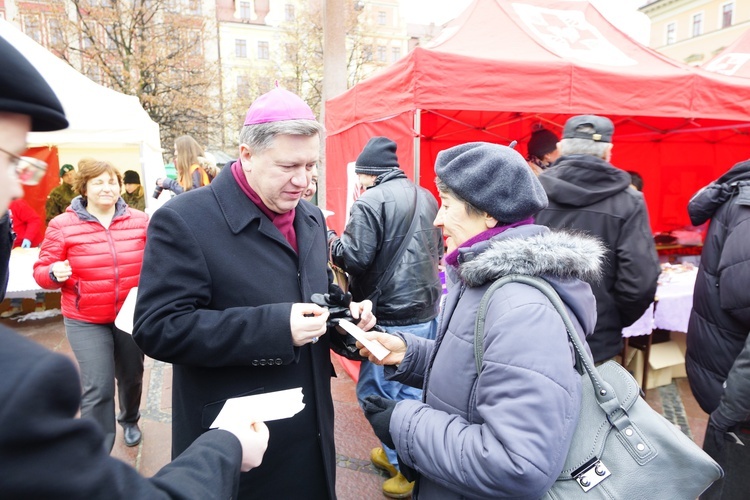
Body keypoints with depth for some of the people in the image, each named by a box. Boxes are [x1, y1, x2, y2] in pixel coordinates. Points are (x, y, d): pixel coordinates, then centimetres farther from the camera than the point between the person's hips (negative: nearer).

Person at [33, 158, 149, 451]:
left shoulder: (140, 221, -3)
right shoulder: (62, 225, -8)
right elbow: (41, 271, -3)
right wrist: (54, 273, -25)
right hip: (85, 321, -2)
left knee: (132, 376, 20)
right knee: (98, 388, -6)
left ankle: (130, 421, 49)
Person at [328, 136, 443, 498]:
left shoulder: (371, 202, -15)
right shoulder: (426, 198, 10)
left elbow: (354, 258, -17)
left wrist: (332, 241, 0)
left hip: (391, 316, -8)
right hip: (427, 309, 9)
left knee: (377, 391, 6)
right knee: (415, 389, 18)